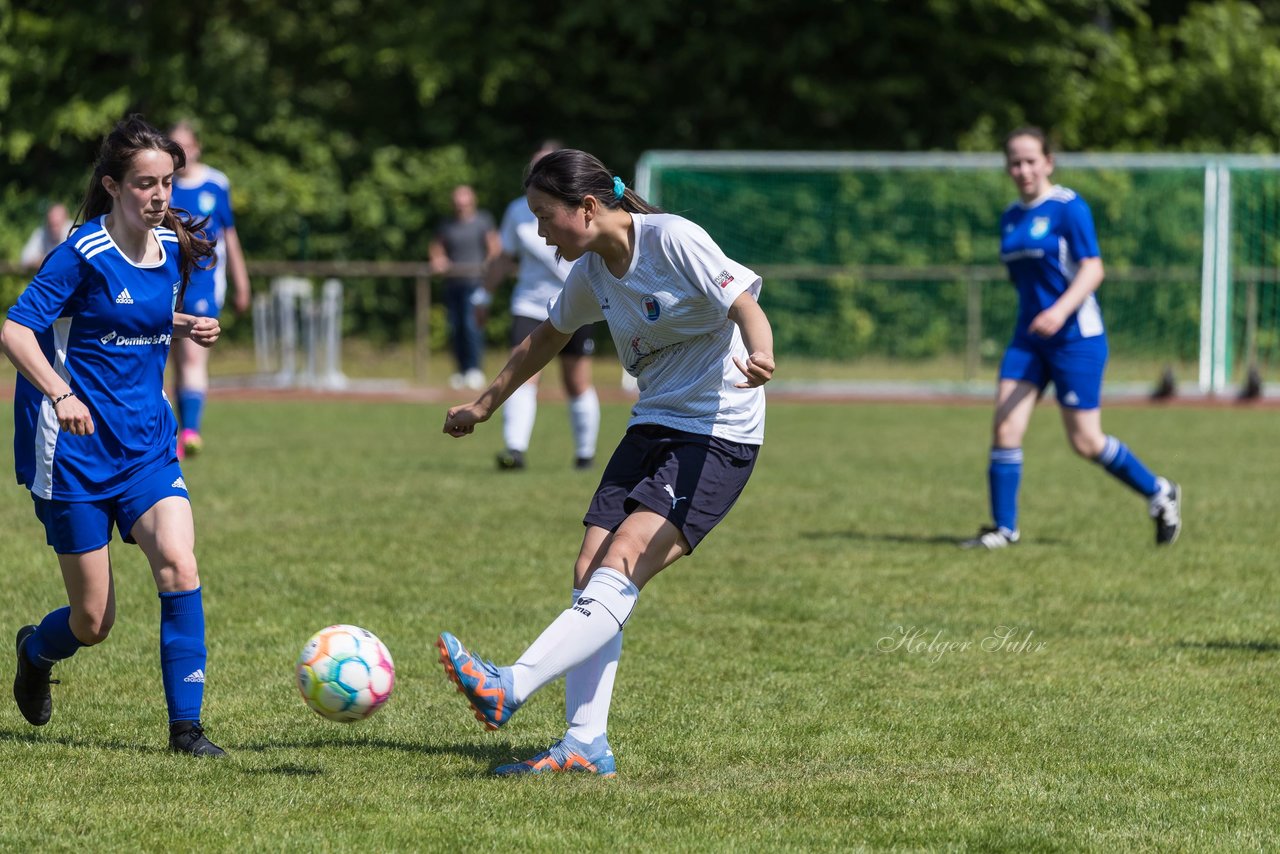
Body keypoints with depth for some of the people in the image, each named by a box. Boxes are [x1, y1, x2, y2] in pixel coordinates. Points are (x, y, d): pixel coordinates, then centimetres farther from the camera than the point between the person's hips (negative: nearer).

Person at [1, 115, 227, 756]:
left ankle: (185, 726, -12)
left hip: (146, 444, 5)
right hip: (75, 449, -5)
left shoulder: (173, 248, 5)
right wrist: (60, 393, -34)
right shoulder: (84, 254, -14)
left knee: (178, 564, -20)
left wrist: (185, 327, 3)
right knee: (93, 621, 1)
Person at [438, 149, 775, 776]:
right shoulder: (591, 271, 7)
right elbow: (548, 337, 26)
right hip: (652, 426, 8)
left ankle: (508, 689, -33)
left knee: (621, 566, -21)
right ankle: (585, 744, -5)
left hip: (719, 435, -8)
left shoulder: (672, 239, -15)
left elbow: (744, 302, -25)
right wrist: (484, 405, 36)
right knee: (588, 574, -5)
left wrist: (760, 355, -48)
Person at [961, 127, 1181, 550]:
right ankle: (1003, 528, 0)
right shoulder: (1010, 217, 11)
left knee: (1085, 441, -2)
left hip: (1075, 337, -6)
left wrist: (1061, 310, -30)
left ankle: (1160, 494, 19)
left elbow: (1093, 268, -17)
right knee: (1005, 426, -8)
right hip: (1029, 337, 6)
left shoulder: (1068, 208, -10)